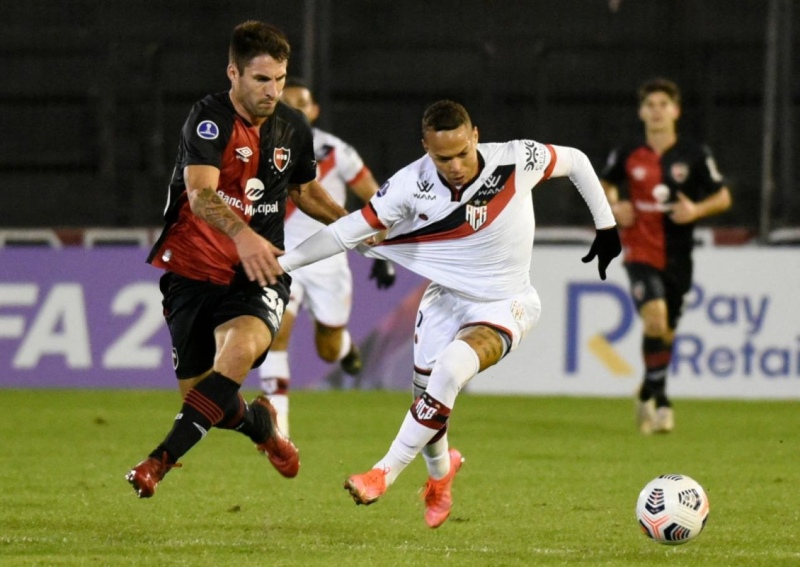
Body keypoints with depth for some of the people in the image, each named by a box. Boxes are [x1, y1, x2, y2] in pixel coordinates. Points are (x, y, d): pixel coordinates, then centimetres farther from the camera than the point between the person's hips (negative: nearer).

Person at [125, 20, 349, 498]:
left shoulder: (294, 128, 4)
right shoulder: (209, 119, -15)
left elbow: (306, 190, 25)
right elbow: (200, 194, -31)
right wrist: (243, 235, -49)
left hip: (258, 275, 2)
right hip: (194, 272, -2)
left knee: (240, 349, -30)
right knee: (199, 393, 2)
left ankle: (162, 460, -29)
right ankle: (258, 423, 39)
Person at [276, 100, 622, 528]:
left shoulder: (516, 161, -21)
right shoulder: (412, 186, -18)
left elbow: (576, 160, -2)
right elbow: (350, 231, -15)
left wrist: (606, 224, 4)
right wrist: (279, 263, -20)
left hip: (504, 305, -3)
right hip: (445, 298, 3)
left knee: (451, 367, -30)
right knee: (427, 400, 5)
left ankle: (386, 473, -17)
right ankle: (440, 473, 43)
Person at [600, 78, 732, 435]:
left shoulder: (694, 155, -2)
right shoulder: (628, 155, -1)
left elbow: (723, 197, 3)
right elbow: (605, 184, 17)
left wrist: (697, 210, -16)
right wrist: (613, 206, -4)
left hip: (677, 256, 2)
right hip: (641, 253, -2)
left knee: (666, 333, 11)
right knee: (655, 320, -23)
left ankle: (647, 395, 36)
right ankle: (659, 401, -12)